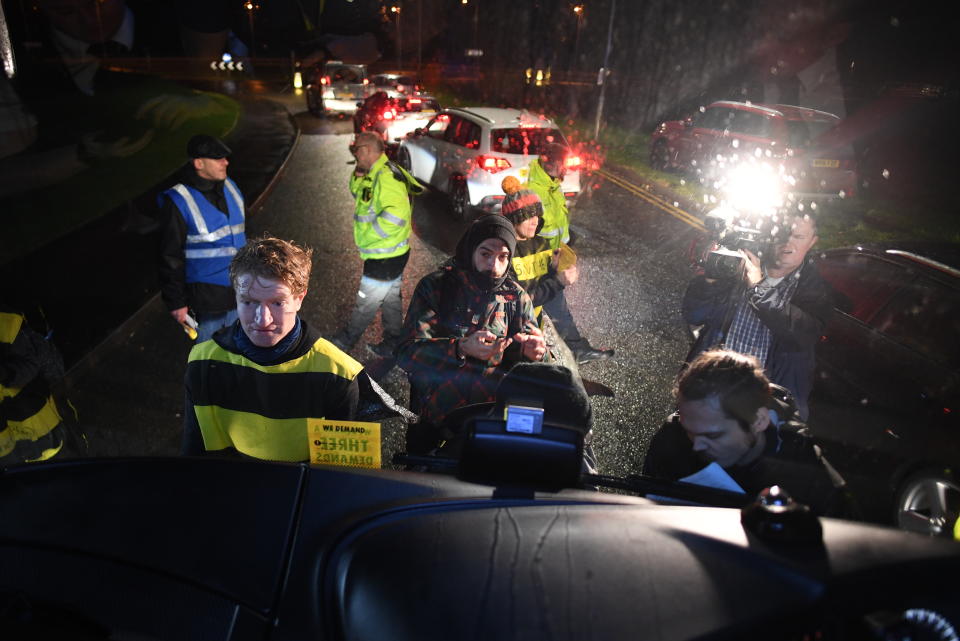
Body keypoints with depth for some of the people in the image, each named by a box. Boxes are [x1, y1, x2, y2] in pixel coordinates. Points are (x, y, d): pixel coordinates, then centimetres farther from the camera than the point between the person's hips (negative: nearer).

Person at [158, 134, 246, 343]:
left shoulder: (230, 187, 2)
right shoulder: (179, 202, -17)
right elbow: (170, 257, -12)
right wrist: (176, 302, -10)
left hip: (239, 290, 6)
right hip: (207, 297, -6)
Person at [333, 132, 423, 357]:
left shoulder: (386, 176, -26)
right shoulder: (376, 175, 7)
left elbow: (396, 214, -38)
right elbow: (357, 193, 21)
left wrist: (368, 235, -27)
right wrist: (358, 174, 0)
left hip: (383, 258, -10)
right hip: (391, 254, 10)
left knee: (365, 304, 10)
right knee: (391, 299, 21)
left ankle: (346, 341, 28)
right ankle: (393, 344, 35)